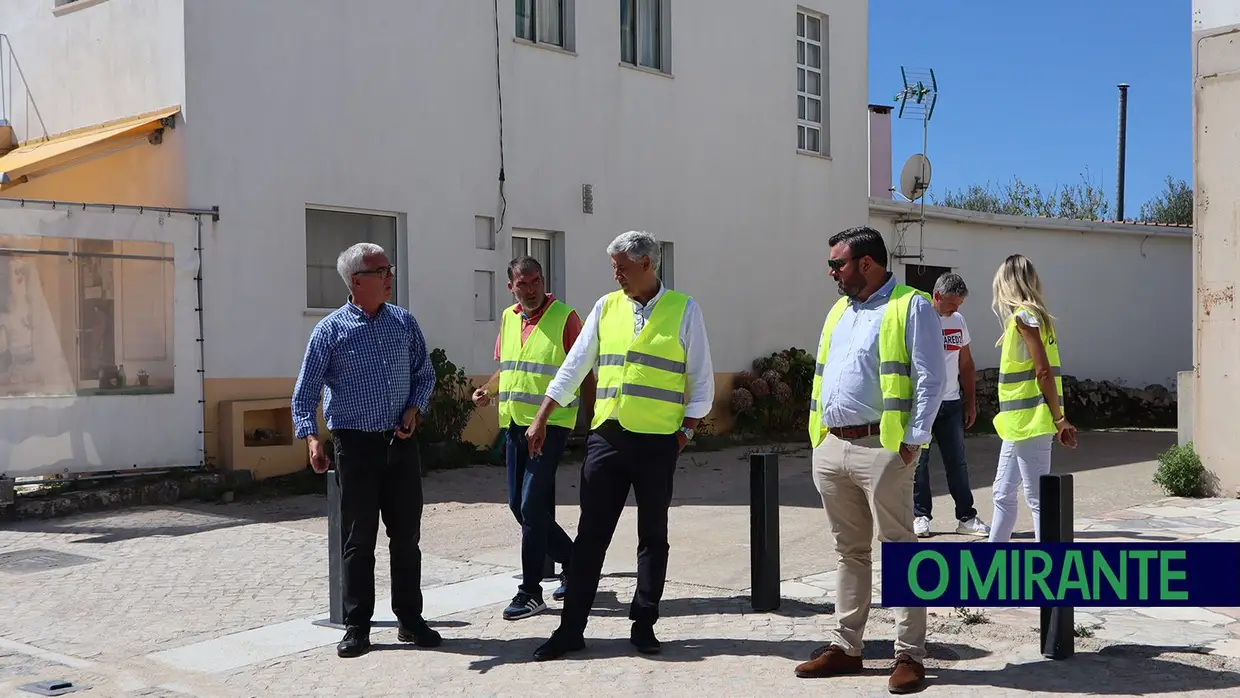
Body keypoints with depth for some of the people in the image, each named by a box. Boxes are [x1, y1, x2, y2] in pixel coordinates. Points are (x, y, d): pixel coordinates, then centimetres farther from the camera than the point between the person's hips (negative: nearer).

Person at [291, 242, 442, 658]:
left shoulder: (404, 323, 6)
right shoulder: (330, 330, -4)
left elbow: (424, 375, 14)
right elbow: (305, 393, -5)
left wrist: (413, 410, -3)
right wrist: (312, 438, -18)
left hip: (400, 443, 3)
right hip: (355, 445, -3)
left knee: (407, 535, 8)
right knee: (359, 540, 3)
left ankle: (410, 620, 19)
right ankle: (356, 628, 13)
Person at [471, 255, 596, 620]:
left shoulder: (565, 317, -8)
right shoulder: (508, 318, 11)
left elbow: (585, 374, -7)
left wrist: (592, 423, -9)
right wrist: (489, 390, 2)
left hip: (551, 425, -7)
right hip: (515, 423, 7)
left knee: (532, 506, -10)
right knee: (518, 505, 12)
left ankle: (530, 592, 0)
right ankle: (572, 560, 31)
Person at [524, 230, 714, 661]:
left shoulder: (683, 310, 0)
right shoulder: (606, 307, 9)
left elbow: (702, 382, 2)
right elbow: (574, 366, 11)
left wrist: (685, 432, -5)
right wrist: (541, 420, 8)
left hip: (657, 442, -2)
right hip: (606, 436, 3)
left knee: (653, 536, 8)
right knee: (590, 534, 3)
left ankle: (643, 625, 18)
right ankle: (571, 629, 9)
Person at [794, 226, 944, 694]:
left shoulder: (911, 307, -6)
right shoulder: (840, 311, 18)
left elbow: (929, 379, -11)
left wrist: (914, 439, -16)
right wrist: (818, 436, 13)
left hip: (880, 448, -8)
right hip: (831, 447, 8)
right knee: (849, 551, 14)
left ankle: (909, 655, 4)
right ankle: (845, 646, 21)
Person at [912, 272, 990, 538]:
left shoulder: (959, 320, 11)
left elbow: (966, 365, 17)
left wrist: (971, 402, 15)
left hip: (951, 403, 5)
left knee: (957, 462, 7)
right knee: (919, 462, 2)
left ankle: (966, 517, 11)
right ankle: (920, 515, 11)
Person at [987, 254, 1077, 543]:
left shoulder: (1023, 316, -13)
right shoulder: (1032, 315, 15)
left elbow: (1044, 371, -18)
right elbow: (1043, 370, 13)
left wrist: (1058, 419, -14)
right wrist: (1059, 420, 12)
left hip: (1028, 423, -10)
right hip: (1019, 423, 10)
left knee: (1037, 498, -5)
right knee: (1003, 494, 17)